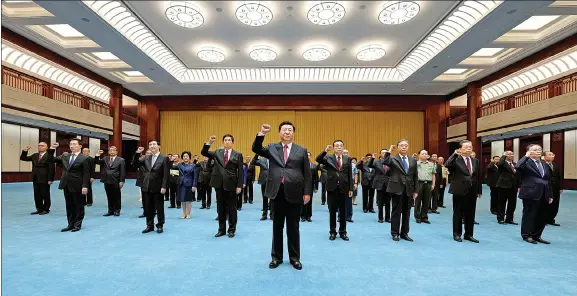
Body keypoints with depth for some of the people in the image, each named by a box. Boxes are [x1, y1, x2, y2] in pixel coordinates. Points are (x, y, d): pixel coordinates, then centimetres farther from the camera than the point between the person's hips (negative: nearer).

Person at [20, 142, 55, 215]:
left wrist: (50, 179, -16)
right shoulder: (34, 155, 11)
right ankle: (39, 209, 21)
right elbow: (23, 158, 17)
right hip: (36, 179, 7)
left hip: (44, 180, -7)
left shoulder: (49, 156, -10)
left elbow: (51, 169, -13)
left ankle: (46, 209, 14)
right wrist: (25, 151, 0)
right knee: (37, 195, 12)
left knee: (45, 195, 4)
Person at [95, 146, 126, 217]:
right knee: (109, 197, 11)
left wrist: (121, 181, -12)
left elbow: (122, 172, -6)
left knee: (117, 197, 5)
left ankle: (117, 210, 15)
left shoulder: (121, 160, -2)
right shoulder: (105, 159, 11)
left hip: (116, 182, -4)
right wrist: (98, 155, -6)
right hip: (107, 181, 4)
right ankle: (110, 210, 21)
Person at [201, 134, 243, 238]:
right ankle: (221, 229, 25)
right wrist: (209, 142, -12)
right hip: (219, 184, 3)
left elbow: (240, 172, -3)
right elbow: (203, 153, 3)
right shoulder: (217, 152, 10)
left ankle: (232, 230, 20)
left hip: (231, 185, -3)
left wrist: (239, 186, -9)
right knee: (221, 208, 12)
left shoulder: (238, 155, 0)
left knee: (231, 208, 6)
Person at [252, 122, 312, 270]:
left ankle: (295, 258, 27)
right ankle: (276, 257, 29)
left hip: (294, 193, -1)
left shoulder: (301, 150, 5)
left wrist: (307, 192, -2)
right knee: (277, 227, 13)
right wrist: (261, 133, -17)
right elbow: (256, 149, -4)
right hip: (277, 193, 1)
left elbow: (307, 174, 3)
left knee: (293, 227, 11)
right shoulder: (272, 148, 9)